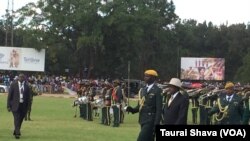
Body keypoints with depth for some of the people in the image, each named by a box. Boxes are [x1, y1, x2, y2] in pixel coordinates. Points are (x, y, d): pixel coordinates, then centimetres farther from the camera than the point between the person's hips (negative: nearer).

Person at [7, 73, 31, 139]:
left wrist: (27, 106, 5)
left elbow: (28, 97, 9)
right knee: (17, 119, -12)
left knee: (20, 120, 9)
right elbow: (9, 96, 0)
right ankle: (17, 133, -12)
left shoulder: (26, 86, 5)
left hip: (23, 106, 3)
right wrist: (8, 106, -4)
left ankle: (15, 132, 28)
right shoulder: (13, 84, 0)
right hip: (15, 105, -3)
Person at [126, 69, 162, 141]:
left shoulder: (157, 91, -9)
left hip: (151, 121, -7)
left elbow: (159, 109, -13)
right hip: (143, 120, 7)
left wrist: (156, 124, -18)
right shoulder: (142, 90, 14)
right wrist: (132, 109, -3)